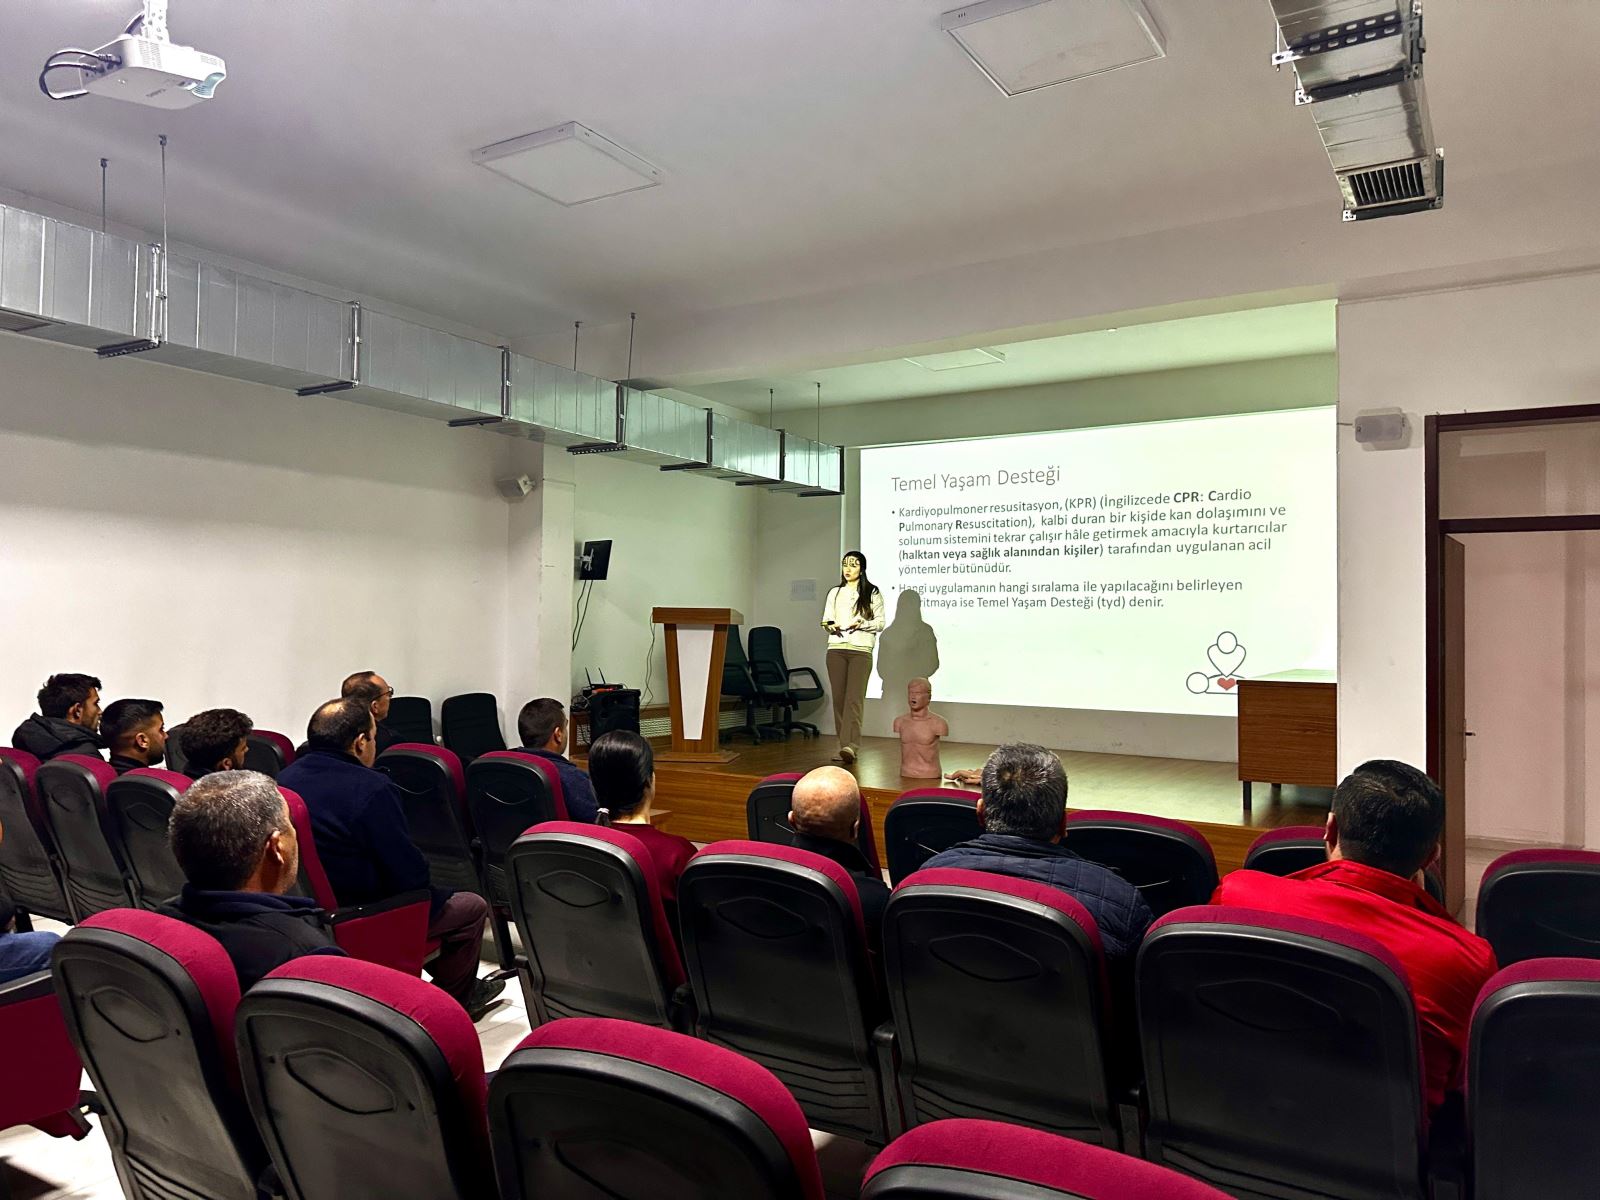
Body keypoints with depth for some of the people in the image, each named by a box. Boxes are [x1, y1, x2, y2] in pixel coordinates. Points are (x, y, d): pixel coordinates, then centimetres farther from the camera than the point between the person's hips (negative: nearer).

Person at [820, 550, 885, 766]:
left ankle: (850, 746, -24)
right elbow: (826, 620, 16)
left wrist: (862, 624, -13)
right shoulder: (834, 593, 17)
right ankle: (844, 744, 7)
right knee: (839, 697, 1)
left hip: (861, 650, -4)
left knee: (854, 698, -15)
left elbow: (880, 623, 4)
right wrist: (830, 626, -7)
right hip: (836, 649, 4)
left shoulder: (872, 593, 6)